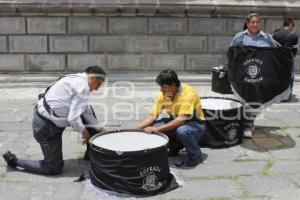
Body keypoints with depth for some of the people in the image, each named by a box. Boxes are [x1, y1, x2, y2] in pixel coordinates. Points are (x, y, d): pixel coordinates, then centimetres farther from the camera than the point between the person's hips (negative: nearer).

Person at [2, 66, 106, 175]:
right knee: (54, 169, 3)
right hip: (46, 126, -10)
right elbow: (73, 119, -24)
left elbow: (85, 110, 14)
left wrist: (100, 128, 13)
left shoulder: (78, 80, 7)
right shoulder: (82, 87, -22)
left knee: (87, 110, 14)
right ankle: (14, 160, 12)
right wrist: (83, 131, -5)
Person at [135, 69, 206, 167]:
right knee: (151, 127, -15)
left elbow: (181, 120, -35)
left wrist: (157, 129, -38)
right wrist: (135, 129, -22)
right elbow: (152, 116, -9)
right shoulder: (163, 94, -9)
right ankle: (174, 147, 10)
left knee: (182, 130, -39)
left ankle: (196, 155, -9)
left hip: (195, 125, -6)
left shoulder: (188, 93, -28)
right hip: (176, 123, 6)